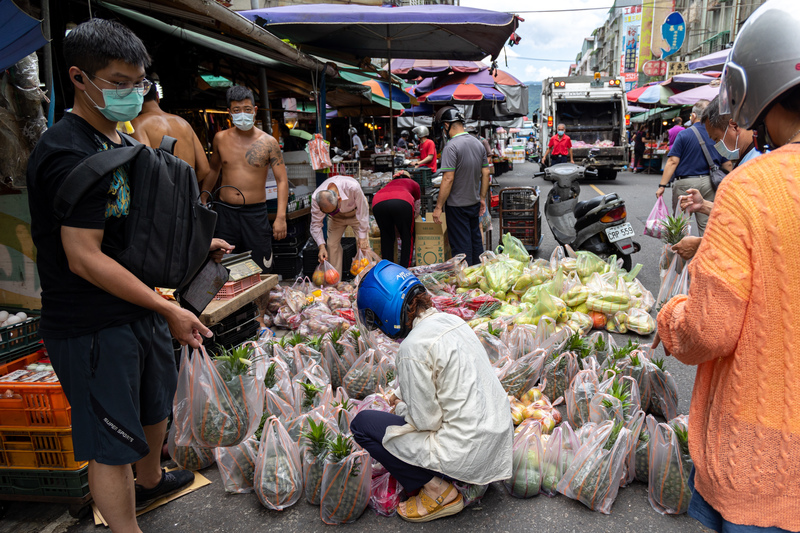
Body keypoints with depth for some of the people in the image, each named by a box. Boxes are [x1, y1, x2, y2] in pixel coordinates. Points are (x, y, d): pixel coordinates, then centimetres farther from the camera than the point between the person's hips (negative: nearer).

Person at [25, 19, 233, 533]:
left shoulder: (122, 142, 9)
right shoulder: (69, 153, -21)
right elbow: (84, 258, -25)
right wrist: (168, 309, -22)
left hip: (140, 310, 10)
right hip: (92, 327, -10)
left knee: (156, 403, 28)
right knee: (112, 444, 4)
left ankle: (150, 479, 54)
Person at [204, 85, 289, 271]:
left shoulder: (268, 142, -3)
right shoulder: (220, 138, 6)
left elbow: (282, 181, -5)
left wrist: (281, 217, -14)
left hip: (256, 213, -2)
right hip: (225, 211, 2)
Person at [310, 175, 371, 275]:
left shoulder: (353, 187, -43)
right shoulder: (316, 198, -33)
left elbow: (363, 212, -28)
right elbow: (316, 224, -21)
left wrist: (362, 237, -23)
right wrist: (321, 246, -31)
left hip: (355, 212, -2)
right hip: (336, 218, 2)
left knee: (363, 244, -13)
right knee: (332, 244, -9)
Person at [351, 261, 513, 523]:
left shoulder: (414, 347, -21)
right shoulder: (451, 320, 4)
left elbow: (425, 421, -14)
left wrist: (401, 407, 6)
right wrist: (403, 395, 16)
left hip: (469, 454, -9)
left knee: (361, 424, 0)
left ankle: (439, 492, 4)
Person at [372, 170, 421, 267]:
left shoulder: (390, 184, 42)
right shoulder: (414, 184, 36)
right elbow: (416, 210, 44)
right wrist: (406, 218, 61)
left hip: (378, 202, 3)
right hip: (402, 201, -3)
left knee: (386, 237, 21)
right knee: (407, 237, 14)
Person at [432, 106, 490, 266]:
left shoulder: (451, 146, -19)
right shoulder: (478, 143, 6)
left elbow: (448, 179, -22)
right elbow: (485, 173, 10)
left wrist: (438, 207, -17)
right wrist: (482, 197, 18)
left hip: (457, 205, -8)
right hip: (475, 203, 8)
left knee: (461, 246, 1)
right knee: (476, 240, 19)